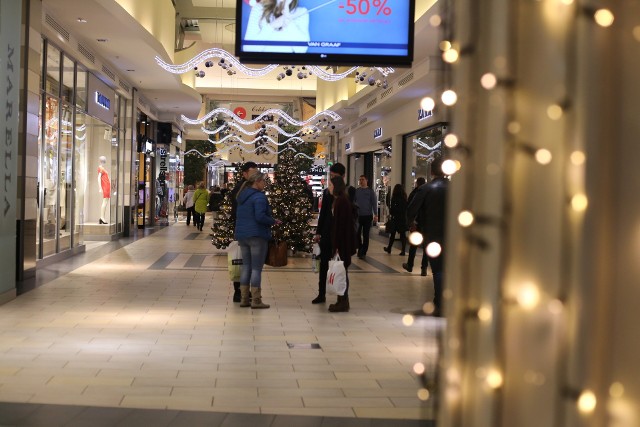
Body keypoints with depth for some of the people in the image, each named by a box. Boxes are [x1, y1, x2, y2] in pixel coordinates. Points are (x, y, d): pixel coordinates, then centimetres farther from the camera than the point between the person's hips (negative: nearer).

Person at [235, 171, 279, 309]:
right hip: (257, 236, -8)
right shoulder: (259, 197, -14)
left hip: (241, 235, 8)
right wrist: (273, 222, -9)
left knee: (246, 266, 12)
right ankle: (256, 300, -1)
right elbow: (260, 217, -23)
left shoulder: (242, 196, 14)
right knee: (256, 268, -3)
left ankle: (244, 298, 15)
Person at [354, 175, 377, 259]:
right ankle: (360, 250, 19)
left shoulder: (370, 191, -1)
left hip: (367, 216, -2)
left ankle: (363, 252, 8)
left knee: (365, 234, 3)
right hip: (358, 215, 2)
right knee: (357, 234, 4)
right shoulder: (356, 191, 6)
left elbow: (374, 203, -3)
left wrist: (375, 215, -10)